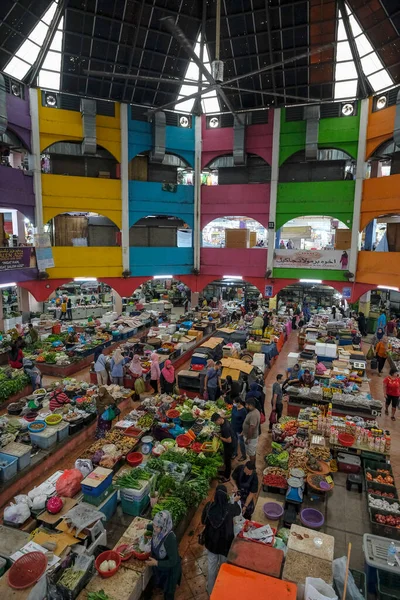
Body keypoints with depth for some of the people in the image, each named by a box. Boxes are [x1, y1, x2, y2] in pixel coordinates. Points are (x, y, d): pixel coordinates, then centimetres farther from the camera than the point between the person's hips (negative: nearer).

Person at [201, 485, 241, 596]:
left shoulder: (208, 506, -22)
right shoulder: (230, 508, -27)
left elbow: (203, 521, -4)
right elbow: (238, 511, -1)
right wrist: (236, 501, 17)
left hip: (211, 541, 2)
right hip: (225, 542, -1)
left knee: (211, 566, 24)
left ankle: (211, 590, 44)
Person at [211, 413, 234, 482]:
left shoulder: (225, 428, -38)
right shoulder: (224, 420, -11)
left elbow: (229, 440, -31)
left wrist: (219, 437, -24)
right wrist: (219, 432, -6)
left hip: (229, 446, -8)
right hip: (226, 445, 8)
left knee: (227, 460, 12)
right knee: (226, 459, 27)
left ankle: (227, 477, 31)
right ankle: (227, 471, 48)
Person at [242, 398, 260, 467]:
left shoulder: (253, 415, -33)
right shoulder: (254, 411, -1)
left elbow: (252, 428, -31)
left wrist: (247, 439, -22)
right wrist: (244, 431, 19)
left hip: (251, 438, -9)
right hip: (251, 436, 9)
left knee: (251, 453, 11)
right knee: (252, 452, 25)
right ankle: (252, 463, 41)